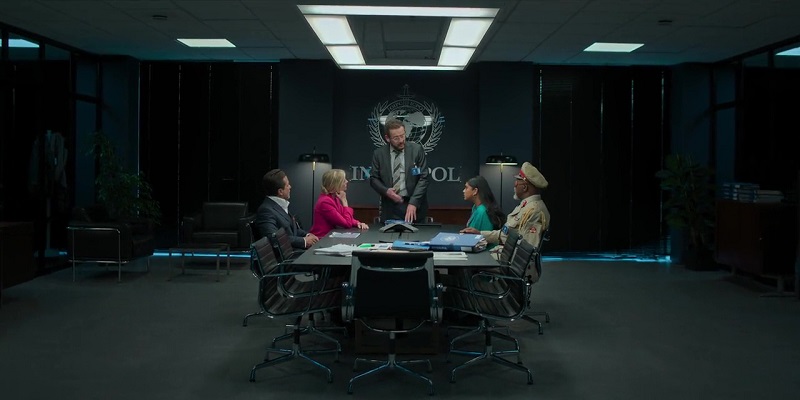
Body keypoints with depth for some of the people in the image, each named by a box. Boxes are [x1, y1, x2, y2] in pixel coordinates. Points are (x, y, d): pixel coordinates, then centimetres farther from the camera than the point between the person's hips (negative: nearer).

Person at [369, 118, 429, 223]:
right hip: (390, 208, 1)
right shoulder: (379, 153, 3)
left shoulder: (417, 149, -2)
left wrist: (413, 203, -15)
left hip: (414, 206, -1)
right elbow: (373, 178, 8)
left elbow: (423, 178, -5)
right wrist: (386, 191, -12)